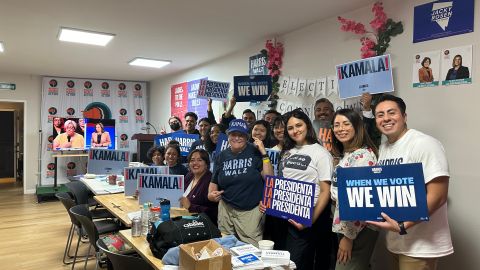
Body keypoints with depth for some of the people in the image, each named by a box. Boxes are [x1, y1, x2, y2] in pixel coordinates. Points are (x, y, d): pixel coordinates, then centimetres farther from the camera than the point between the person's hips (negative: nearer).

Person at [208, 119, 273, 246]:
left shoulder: (255, 152, -5)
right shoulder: (222, 156, 5)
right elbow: (214, 181, 13)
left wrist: (264, 154, -17)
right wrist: (211, 194, -6)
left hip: (251, 210, -3)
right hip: (226, 209, 3)